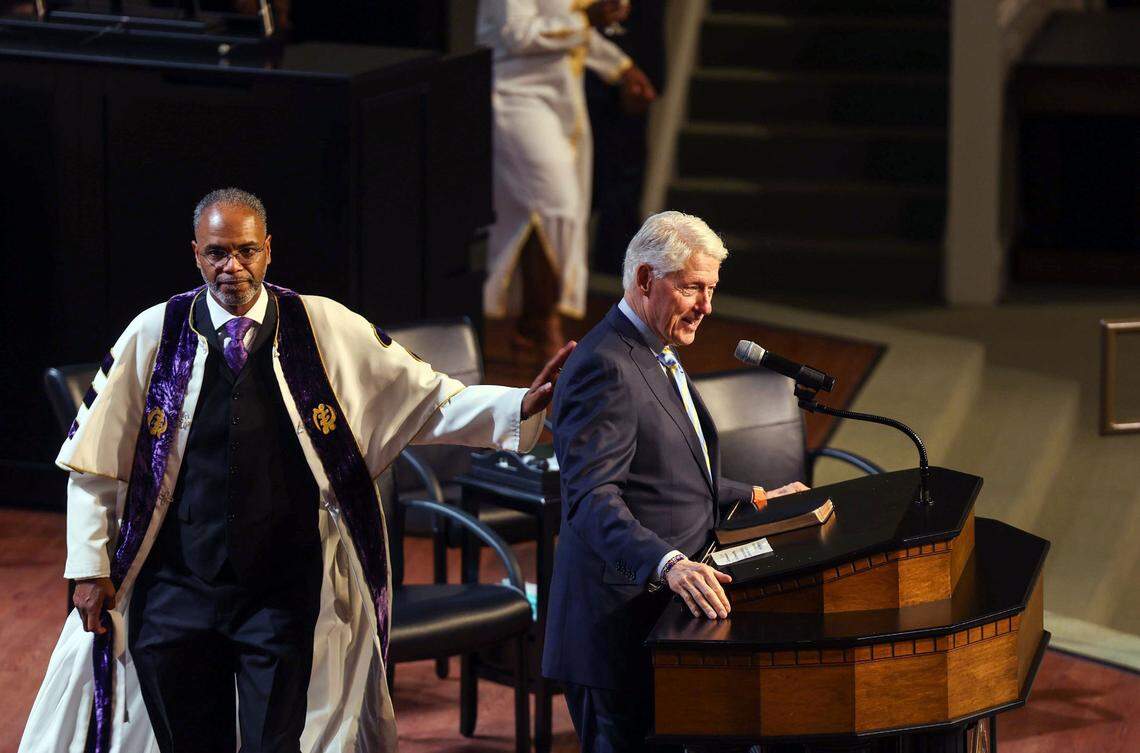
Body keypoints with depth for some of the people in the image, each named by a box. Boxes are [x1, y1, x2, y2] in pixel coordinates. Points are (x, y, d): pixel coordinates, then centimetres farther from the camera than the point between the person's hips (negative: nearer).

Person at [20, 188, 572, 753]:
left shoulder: (327, 331, -1)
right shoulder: (153, 336, -1)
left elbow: (433, 403, -1)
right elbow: (93, 461, 4)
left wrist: (524, 405, -15)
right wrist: (91, 568, 1)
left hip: (286, 596, -1)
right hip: (176, 594, 1)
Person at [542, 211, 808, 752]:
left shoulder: (657, 356, 18)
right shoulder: (605, 368, -16)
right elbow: (594, 499, -27)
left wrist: (757, 499, 28)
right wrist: (668, 564, -39)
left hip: (667, 607, 10)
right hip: (622, 623, -10)